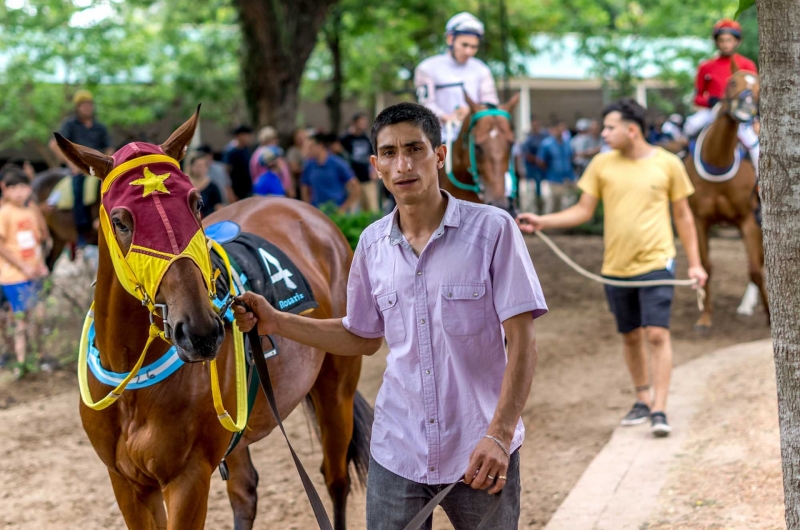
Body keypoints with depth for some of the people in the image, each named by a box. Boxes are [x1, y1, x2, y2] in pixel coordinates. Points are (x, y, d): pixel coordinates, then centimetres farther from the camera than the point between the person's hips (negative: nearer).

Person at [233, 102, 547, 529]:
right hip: (397, 451, 3)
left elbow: (522, 341, -11)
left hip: (479, 455, -3)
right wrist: (275, 322, 7)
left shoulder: (492, 229, -10)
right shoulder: (373, 244, 3)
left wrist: (500, 434, -20)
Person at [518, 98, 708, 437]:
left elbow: (683, 215, 5)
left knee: (657, 334, -12)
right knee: (631, 337, 13)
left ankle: (659, 410, -9)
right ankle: (643, 399, 30)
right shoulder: (602, 164, 3)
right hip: (616, 267, 3)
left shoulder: (668, 164, -2)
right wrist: (542, 222, -6)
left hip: (656, 263, -3)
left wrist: (695, 263, 4)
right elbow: (583, 211, 7)